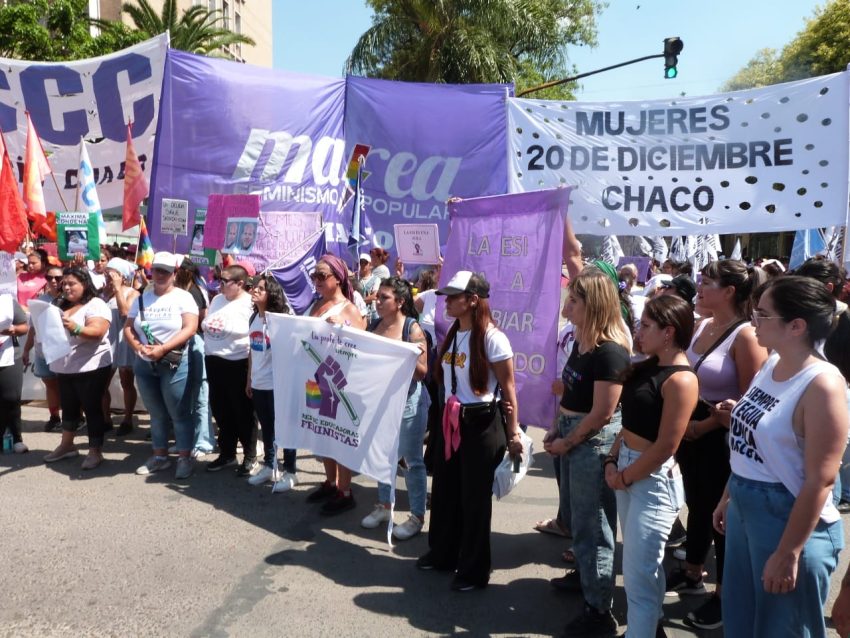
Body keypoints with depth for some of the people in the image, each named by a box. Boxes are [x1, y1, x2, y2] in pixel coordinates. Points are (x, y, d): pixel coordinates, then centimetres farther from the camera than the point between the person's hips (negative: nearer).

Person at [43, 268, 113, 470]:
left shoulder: (96, 305, -10)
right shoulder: (63, 306, 15)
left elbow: (97, 331, -24)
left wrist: (75, 328, -42)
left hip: (91, 368, -8)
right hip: (65, 368, 8)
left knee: (92, 408, -2)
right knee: (68, 408, 17)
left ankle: (95, 451, 4)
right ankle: (67, 445, 30)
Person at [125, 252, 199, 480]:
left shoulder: (183, 297, -6)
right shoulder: (142, 298, 10)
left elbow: (190, 328, -16)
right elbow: (128, 327, 8)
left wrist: (162, 349, -22)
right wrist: (139, 347, -12)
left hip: (174, 365, -5)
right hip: (145, 365, 5)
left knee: (179, 414, 1)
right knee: (157, 414, 14)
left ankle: (184, 459, 10)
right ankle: (160, 456, 25)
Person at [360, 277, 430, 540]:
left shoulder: (412, 329, -12)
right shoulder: (373, 326, 4)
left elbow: (422, 372, -12)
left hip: (407, 401, -6)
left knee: (412, 459, 4)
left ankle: (417, 516, 16)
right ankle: (384, 505, 35)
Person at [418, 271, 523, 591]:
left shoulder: (492, 338, -17)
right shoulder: (452, 334, 6)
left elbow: (509, 388, -13)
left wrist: (513, 433, -12)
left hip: (482, 424, -7)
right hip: (451, 420, 8)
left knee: (474, 498, 6)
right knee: (444, 490, 18)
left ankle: (474, 570, 23)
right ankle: (442, 553, 38)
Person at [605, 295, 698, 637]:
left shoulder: (680, 379, -20)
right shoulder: (649, 367, 8)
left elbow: (665, 447, -21)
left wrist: (624, 478, -11)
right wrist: (612, 462, 1)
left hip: (653, 479, -9)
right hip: (626, 469, 9)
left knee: (638, 574, 1)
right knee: (643, 564, 23)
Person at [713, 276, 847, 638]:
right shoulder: (771, 365, 3)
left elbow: (820, 480, -23)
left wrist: (789, 553, -21)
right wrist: (728, 497, 16)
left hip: (791, 520, -8)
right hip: (744, 509, 8)